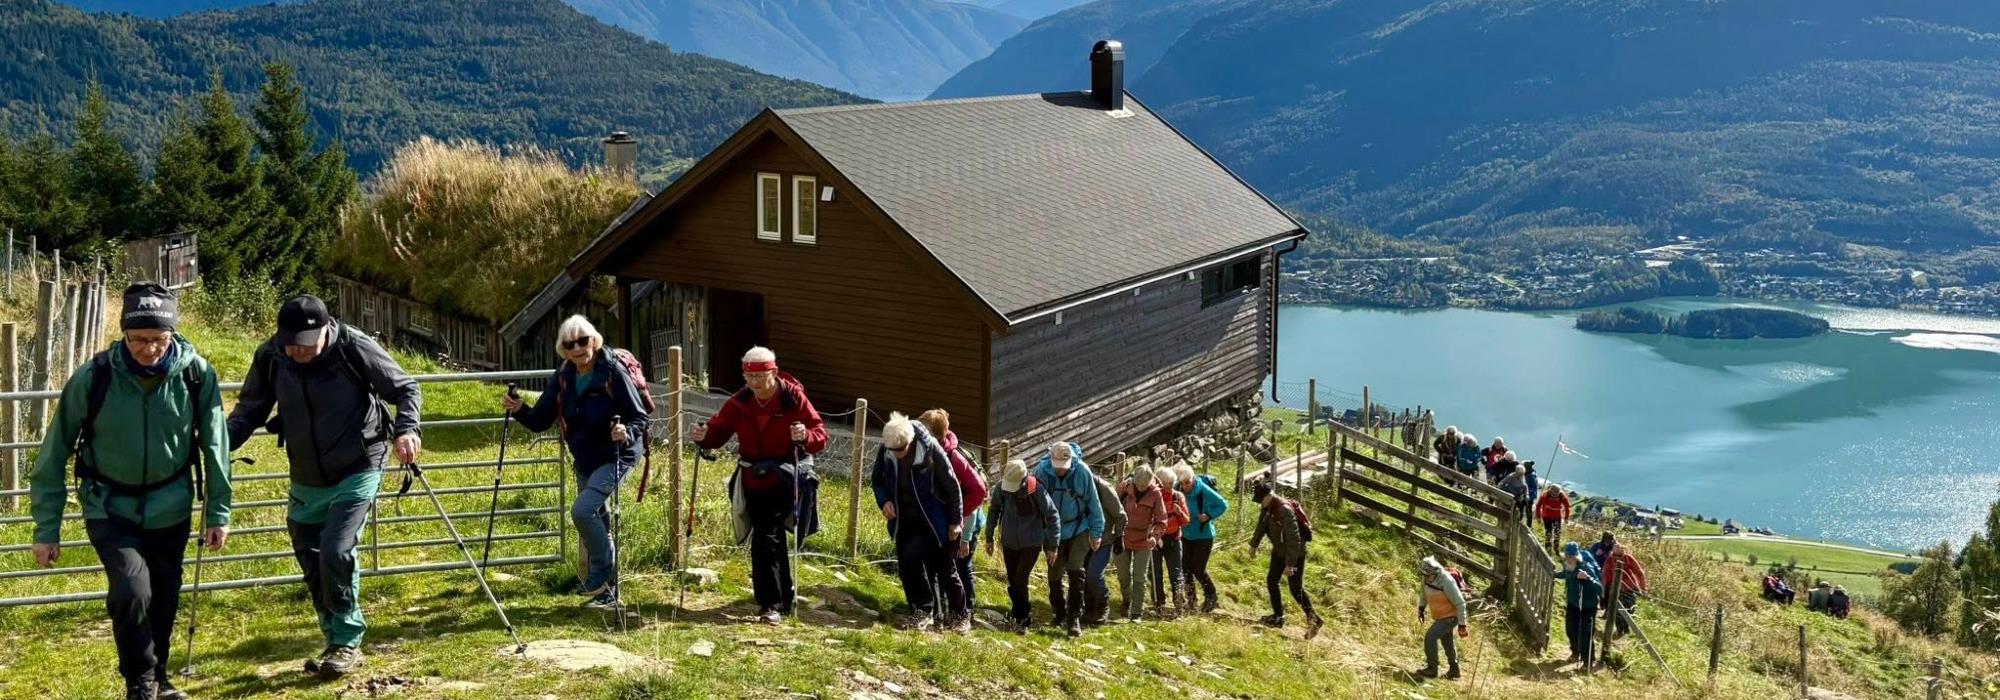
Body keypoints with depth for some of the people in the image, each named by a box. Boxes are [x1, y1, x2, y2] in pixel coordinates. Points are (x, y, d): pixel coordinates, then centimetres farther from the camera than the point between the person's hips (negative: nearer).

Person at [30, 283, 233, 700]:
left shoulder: (196, 374, -15)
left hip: (170, 508, 2)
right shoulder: (92, 378, -19)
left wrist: (218, 512, -1)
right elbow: (55, 453, -10)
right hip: (110, 509, -2)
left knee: (164, 600, 13)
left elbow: (214, 445, -4)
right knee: (132, 591, -19)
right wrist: (47, 529, -7)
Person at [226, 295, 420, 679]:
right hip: (306, 481, 5)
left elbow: (406, 388, -8)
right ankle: (338, 643, 27)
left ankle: (347, 643, 0)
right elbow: (249, 410, 6)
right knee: (311, 561, 10)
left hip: (356, 473, -5)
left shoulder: (354, 347, -18)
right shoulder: (270, 357, -8)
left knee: (335, 551, -18)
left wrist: (405, 429, -26)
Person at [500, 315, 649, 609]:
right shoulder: (562, 378, -2)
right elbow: (540, 420, 1)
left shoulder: (613, 373, -19)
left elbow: (641, 419, -17)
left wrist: (626, 433, -38)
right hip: (584, 461, 7)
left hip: (616, 456, -7)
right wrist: (519, 410, -17)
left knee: (582, 510, -24)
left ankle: (603, 578, -9)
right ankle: (605, 588, 34)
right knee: (595, 523, 17)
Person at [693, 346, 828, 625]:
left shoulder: (794, 399, -11)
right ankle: (784, 594, 28)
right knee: (771, 539, 11)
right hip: (752, 481, 5)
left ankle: (771, 604, -5)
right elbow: (719, 429, 3)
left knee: (765, 539, -12)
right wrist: (704, 436, -19)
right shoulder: (740, 402, 0)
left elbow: (820, 434, -12)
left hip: (784, 480, -4)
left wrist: (806, 436, -34)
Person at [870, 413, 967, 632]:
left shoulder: (931, 449, -23)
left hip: (931, 520, -5)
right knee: (905, 568, 4)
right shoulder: (885, 451, -11)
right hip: (903, 520, 6)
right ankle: (920, 616, 20)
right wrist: (884, 501, -11)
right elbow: (876, 480, 8)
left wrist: (955, 521, -8)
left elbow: (951, 486, -13)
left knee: (911, 556, -18)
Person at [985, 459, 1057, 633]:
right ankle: (1019, 610, 35)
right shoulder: (1002, 488, -14)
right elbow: (993, 511, 5)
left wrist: (1052, 546, -10)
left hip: (1031, 544, -4)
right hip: (1009, 543, 4)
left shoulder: (1037, 491, -23)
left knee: (1020, 580, -7)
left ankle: (1022, 619, 9)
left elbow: (1053, 517, -13)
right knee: (1012, 581, 12)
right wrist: (989, 538, 9)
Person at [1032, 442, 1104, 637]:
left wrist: (1096, 533, -4)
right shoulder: (1041, 471, -16)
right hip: (1052, 532, 2)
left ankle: (1074, 618, -1)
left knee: (1076, 573, -9)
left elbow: (1093, 503, -8)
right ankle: (1060, 615, 29)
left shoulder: (1082, 471, -17)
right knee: (1054, 575, 12)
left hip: (1078, 530, -2)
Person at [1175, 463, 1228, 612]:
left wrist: (1209, 516, -21)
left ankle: (1211, 597, 18)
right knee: (1186, 567, 8)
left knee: (1198, 569, -4)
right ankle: (1191, 598, 25)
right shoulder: (1180, 492, -7)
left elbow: (1223, 505, -11)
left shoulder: (1204, 490, -20)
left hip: (1203, 536, -5)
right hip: (1186, 535, 5)